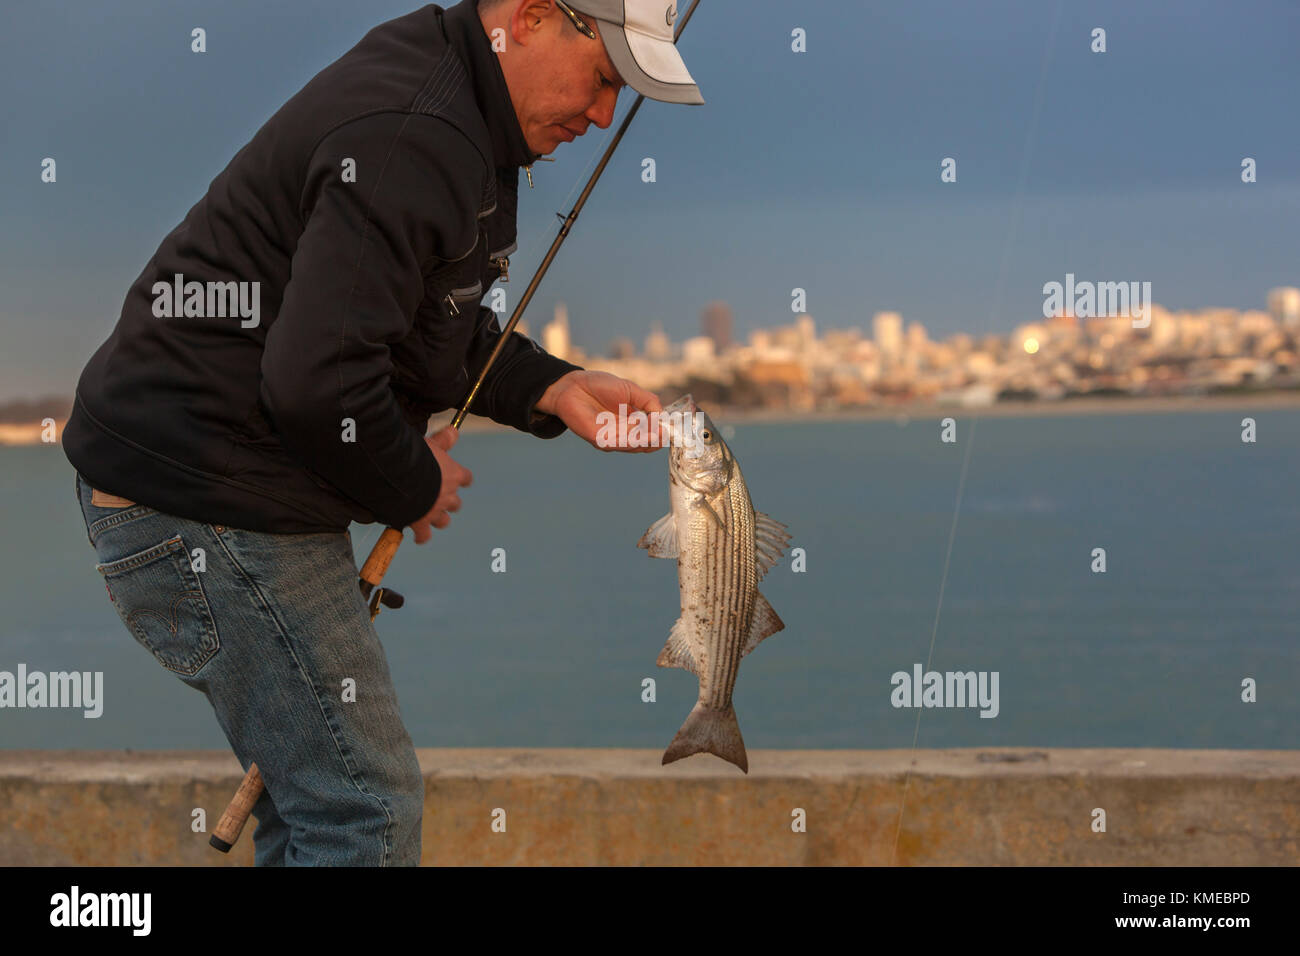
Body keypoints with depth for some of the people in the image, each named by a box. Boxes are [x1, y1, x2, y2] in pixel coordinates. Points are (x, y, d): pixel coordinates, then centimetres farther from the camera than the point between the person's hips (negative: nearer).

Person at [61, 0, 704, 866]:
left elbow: (436, 326, 23)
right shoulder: (412, 139, -24)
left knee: (317, 800, 19)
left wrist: (551, 389, 6)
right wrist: (415, 486, -12)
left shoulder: (453, 113, 11)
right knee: (366, 811, -6)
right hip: (207, 504, -11)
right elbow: (316, 383, -30)